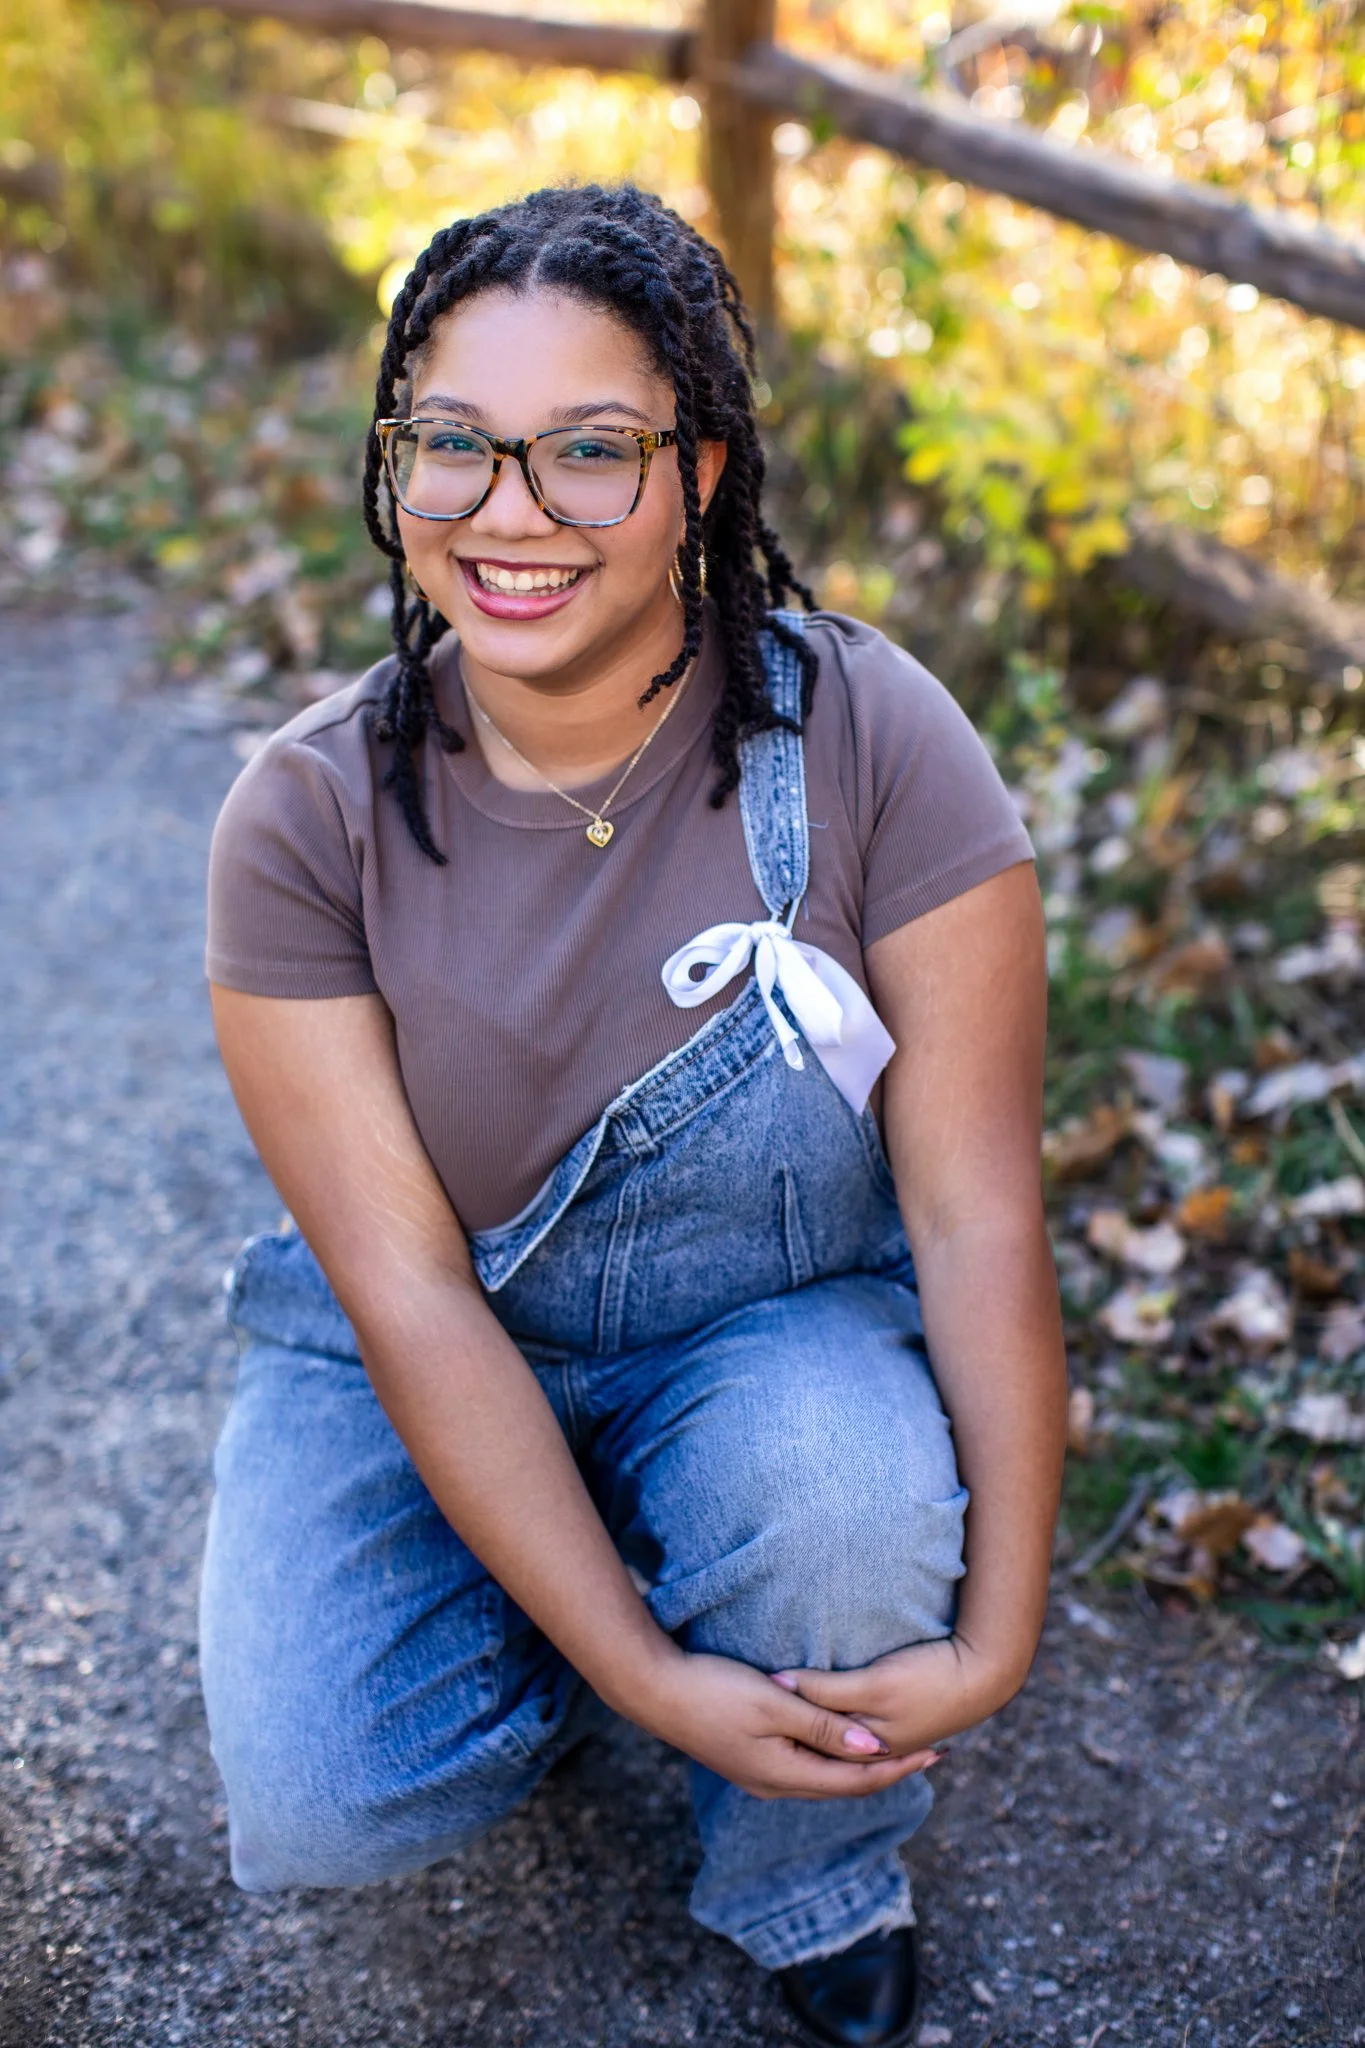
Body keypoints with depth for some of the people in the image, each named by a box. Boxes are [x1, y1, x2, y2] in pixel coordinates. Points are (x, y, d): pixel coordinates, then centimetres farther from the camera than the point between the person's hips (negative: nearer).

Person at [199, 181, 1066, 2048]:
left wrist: (994, 1636, -21)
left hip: (783, 1330, 0)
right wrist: (642, 1674, -24)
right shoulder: (309, 819, -18)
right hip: (431, 1356, 1)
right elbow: (410, 1295, -18)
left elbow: (979, 1214, -18)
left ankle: (816, 1885, 3)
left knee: (849, 1515, -33)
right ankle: (594, 1617, 16)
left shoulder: (868, 738, -20)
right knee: (322, 1804, -19)